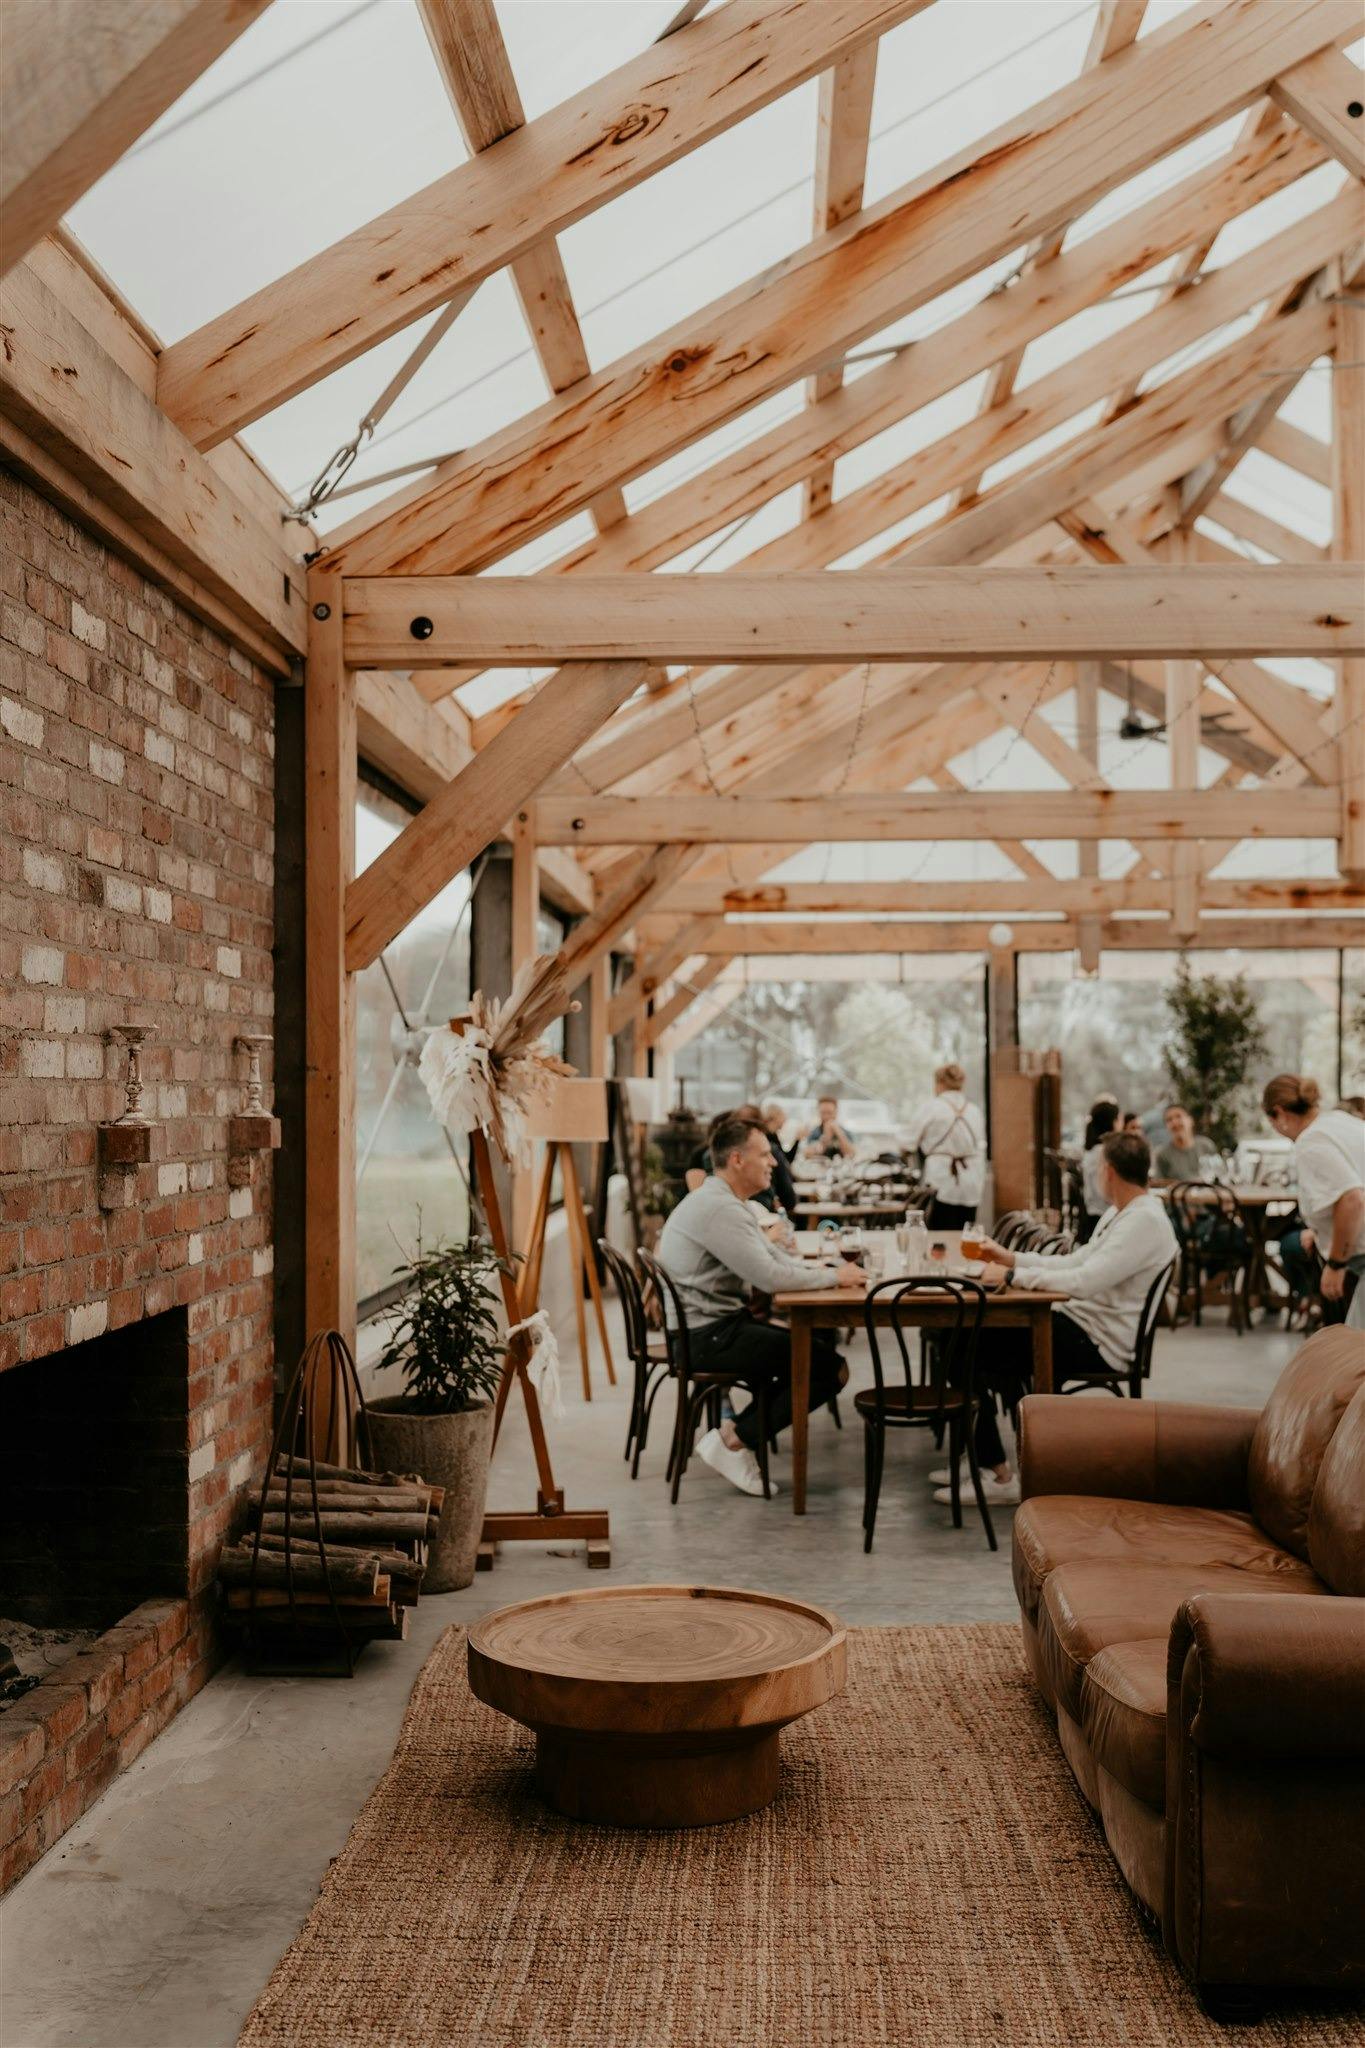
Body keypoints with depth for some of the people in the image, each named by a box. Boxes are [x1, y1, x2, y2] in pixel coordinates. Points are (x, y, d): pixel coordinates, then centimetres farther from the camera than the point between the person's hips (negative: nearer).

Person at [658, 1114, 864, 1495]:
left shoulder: (728, 1203, 14)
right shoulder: (717, 1208, -20)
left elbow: (772, 1256, 18)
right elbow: (770, 1277, -23)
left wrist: (825, 1266, 3)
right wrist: (834, 1277, -10)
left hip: (720, 1324, 11)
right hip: (708, 1335, -11)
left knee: (819, 1345, 16)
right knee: (832, 1368, -10)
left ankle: (741, 1429, 9)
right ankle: (737, 1439, -4)